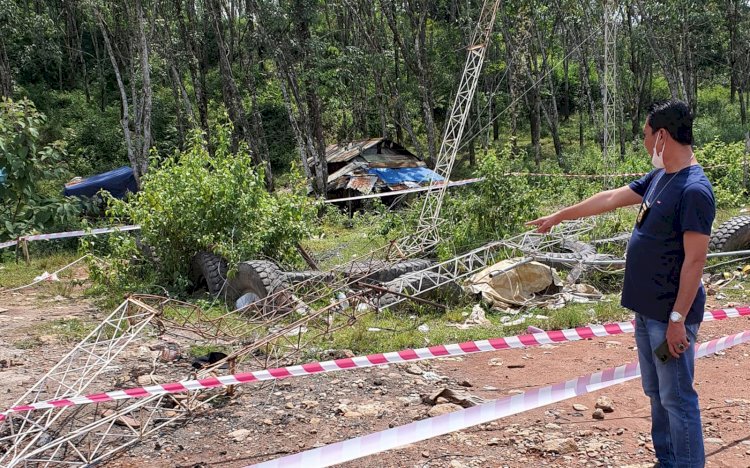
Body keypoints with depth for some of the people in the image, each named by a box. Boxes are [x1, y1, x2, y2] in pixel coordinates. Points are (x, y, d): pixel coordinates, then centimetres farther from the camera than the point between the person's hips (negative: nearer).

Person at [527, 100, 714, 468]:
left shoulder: (694, 190, -19)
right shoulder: (658, 178, 9)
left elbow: (695, 260, -21)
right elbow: (610, 198, 19)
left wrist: (678, 319, -21)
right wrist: (560, 216, 26)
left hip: (670, 315, -9)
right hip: (647, 310, 9)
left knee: (677, 397, 0)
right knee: (656, 393, 18)